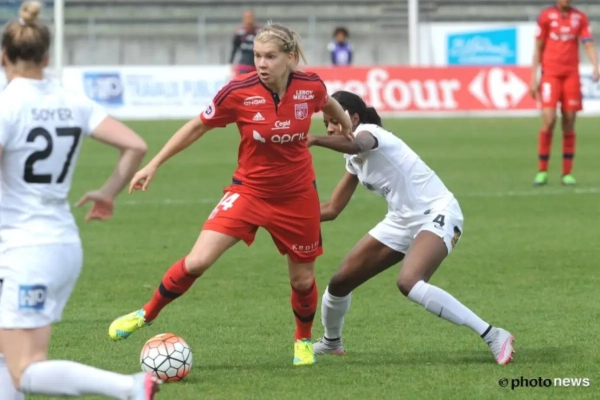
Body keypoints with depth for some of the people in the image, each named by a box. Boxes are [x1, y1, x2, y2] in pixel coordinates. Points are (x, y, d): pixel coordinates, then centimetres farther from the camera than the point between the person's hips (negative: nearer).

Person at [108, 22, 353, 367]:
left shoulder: (310, 86, -14)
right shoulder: (239, 92, -19)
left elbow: (328, 103, 12)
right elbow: (197, 127, -5)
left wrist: (346, 125, 30)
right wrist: (154, 164, -3)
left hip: (297, 197, 2)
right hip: (249, 191, -2)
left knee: (303, 279, 11)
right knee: (197, 261, -15)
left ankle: (304, 339, 41)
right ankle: (146, 315, 6)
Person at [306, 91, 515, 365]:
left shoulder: (368, 132, -14)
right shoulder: (355, 159, 13)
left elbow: (356, 144, -41)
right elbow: (332, 209, 19)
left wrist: (314, 140, -54)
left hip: (437, 215, -9)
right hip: (402, 221, 9)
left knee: (409, 283, -34)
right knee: (340, 282, 9)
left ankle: (493, 337, -33)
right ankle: (330, 342, 39)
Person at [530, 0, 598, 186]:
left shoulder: (580, 18, 7)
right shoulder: (546, 16, 3)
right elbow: (538, 49, 6)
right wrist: (533, 78, 3)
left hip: (571, 75, 2)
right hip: (550, 74, -2)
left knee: (569, 123, 0)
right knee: (549, 119, -13)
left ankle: (567, 174, 5)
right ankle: (542, 171, -3)